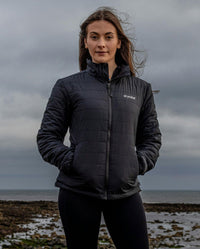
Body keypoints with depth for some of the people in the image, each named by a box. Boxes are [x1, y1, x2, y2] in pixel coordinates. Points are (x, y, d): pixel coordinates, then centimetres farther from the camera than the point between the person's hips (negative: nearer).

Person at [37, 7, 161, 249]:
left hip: (125, 192, 2)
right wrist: (70, 161, -11)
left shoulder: (141, 89, 11)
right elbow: (47, 137, 4)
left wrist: (139, 163, -2)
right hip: (78, 192, -1)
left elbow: (152, 138, 15)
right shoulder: (68, 86, 4)